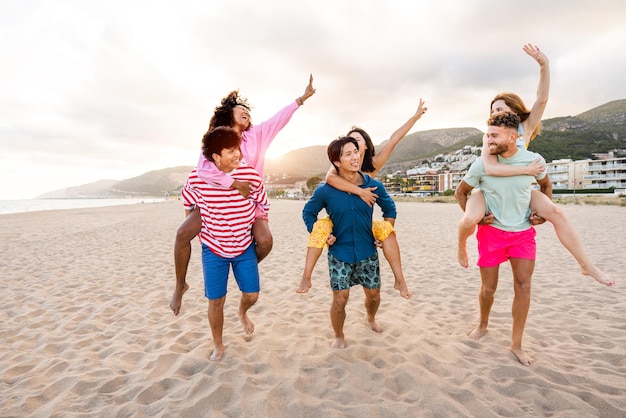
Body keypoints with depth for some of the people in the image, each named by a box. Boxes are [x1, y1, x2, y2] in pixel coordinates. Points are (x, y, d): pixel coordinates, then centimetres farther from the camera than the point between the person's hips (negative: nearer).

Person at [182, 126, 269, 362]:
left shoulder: (252, 175, -15)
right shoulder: (197, 178, -17)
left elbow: (263, 207, 0)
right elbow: (189, 205, 4)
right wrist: (197, 232, 8)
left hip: (245, 247, 1)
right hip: (213, 249, -1)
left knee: (252, 294, 4)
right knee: (216, 300, 6)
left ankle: (242, 312, 43)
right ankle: (218, 346, 32)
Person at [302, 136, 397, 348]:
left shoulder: (373, 186, -7)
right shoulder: (325, 190, -13)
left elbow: (389, 208, 11)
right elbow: (308, 212, 3)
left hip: (367, 252, 3)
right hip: (339, 253, -2)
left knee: (374, 294, 15)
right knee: (340, 299, -1)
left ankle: (370, 318, 50)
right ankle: (339, 336, 28)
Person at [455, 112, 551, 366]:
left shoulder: (534, 160, -10)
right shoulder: (481, 165, -14)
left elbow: (546, 186, 12)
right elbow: (460, 193, 1)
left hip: (523, 233, 1)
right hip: (491, 232, -1)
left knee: (523, 285, 0)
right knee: (488, 287, 7)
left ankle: (516, 344, 17)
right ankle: (483, 325, 36)